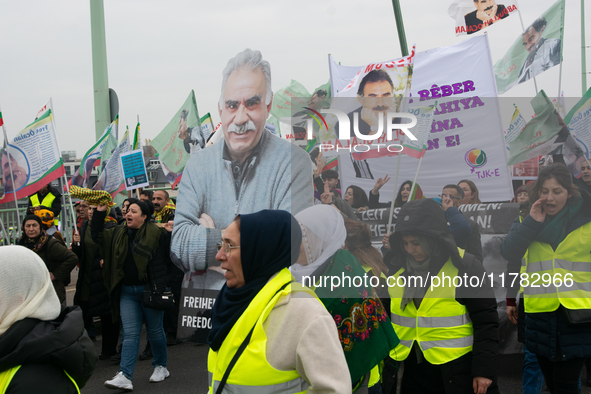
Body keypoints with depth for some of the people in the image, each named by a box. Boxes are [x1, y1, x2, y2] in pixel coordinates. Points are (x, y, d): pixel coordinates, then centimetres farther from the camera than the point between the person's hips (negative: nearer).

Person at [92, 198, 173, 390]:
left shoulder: (156, 233, -8)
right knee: (130, 334, 0)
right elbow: (97, 236, 17)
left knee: (155, 331, 9)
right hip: (127, 292, 4)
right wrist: (99, 213, 8)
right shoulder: (118, 233, 9)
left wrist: (170, 234, -25)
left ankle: (161, 367, 29)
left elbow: (170, 254, -12)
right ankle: (125, 376, -4)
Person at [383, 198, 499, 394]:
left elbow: (486, 322, -10)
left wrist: (484, 370, -13)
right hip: (414, 370, 5)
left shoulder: (464, 267, -12)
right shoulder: (397, 268, 2)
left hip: (459, 371, -4)